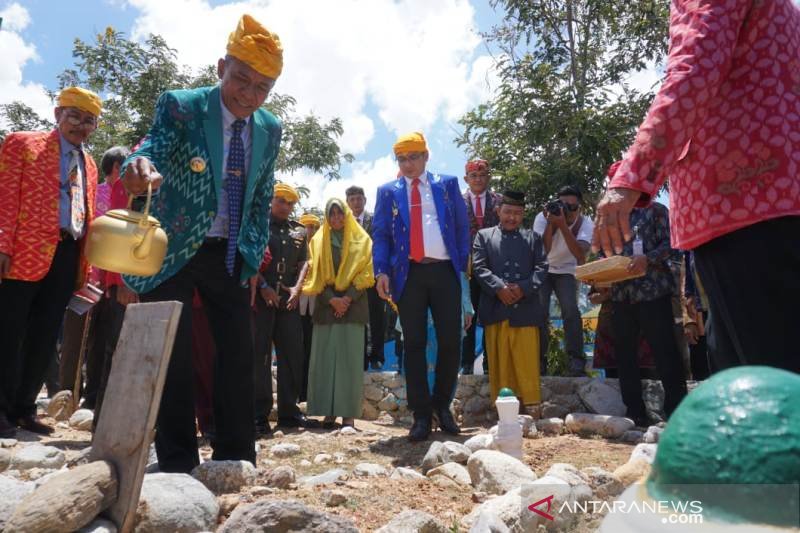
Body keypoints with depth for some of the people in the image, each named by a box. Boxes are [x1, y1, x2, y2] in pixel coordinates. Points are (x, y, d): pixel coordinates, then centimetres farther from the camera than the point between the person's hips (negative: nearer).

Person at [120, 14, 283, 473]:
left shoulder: (271, 129, 3)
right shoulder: (180, 106, -9)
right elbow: (151, 151, -22)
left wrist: (255, 256, 3)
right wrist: (141, 167, -47)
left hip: (231, 255, 4)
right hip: (173, 250, -3)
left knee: (240, 353, 4)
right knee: (173, 355, -1)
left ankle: (237, 459, 17)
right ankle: (177, 463, 13)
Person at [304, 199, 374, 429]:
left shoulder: (361, 240, 9)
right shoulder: (318, 241, 13)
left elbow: (364, 273, 2)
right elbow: (315, 275, 6)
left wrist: (347, 298, -11)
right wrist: (331, 300, -8)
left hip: (353, 305, -1)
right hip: (326, 306, 2)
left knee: (350, 358, -5)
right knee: (324, 358, -3)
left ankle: (349, 413, -2)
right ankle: (329, 412, 3)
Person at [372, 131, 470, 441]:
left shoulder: (447, 184, 12)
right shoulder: (388, 191, 12)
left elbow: (462, 226, 11)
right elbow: (380, 234, 6)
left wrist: (463, 264, 2)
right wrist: (382, 271, -7)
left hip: (444, 271, 0)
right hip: (409, 273, 0)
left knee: (450, 341, 1)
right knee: (414, 344, 1)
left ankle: (442, 405, 21)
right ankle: (422, 414, 10)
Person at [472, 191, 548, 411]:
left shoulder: (533, 238, 17)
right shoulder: (484, 236, 12)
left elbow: (542, 268, 5)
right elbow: (479, 267, 0)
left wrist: (523, 288, -12)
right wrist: (499, 288, -15)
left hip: (525, 310, 1)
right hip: (495, 310, -1)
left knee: (528, 364, 2)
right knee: (499, 365, 5)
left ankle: (531, 408, 11)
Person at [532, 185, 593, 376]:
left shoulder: (585, 223, -18)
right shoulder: (542, 217, -18)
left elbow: (580, 255, -33)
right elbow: (542, 251, -27)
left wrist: (563, 225, -40)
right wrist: (550, 223, -36)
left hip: (566, 271, 0)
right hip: (542, 270, 0)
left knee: (571, 310, -21)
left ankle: (576, 360, -11)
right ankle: (539, 359, 0)